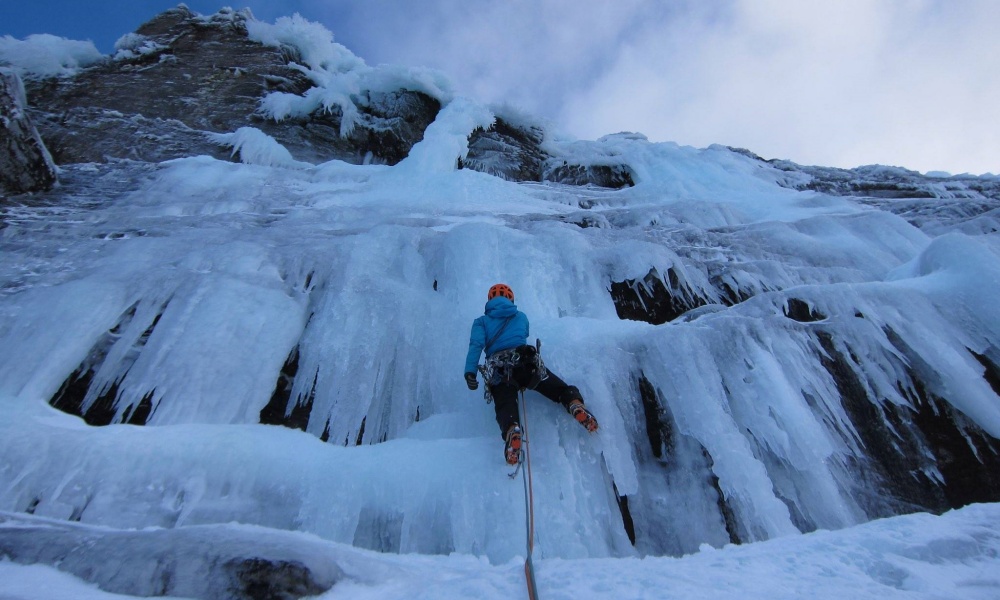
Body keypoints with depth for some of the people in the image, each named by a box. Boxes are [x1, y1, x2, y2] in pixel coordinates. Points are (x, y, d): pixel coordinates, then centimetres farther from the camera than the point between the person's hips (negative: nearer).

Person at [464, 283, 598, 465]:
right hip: (527, 363, 2)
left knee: (505, 406, -10)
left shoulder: (481, 322, 18)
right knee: (560, 388, 9)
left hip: (499, 371, -1)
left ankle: (512, 430, -43)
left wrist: (470, 372, -9)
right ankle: (575, 404, -22)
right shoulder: (521, 316, 26)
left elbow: (476, 344, 0)